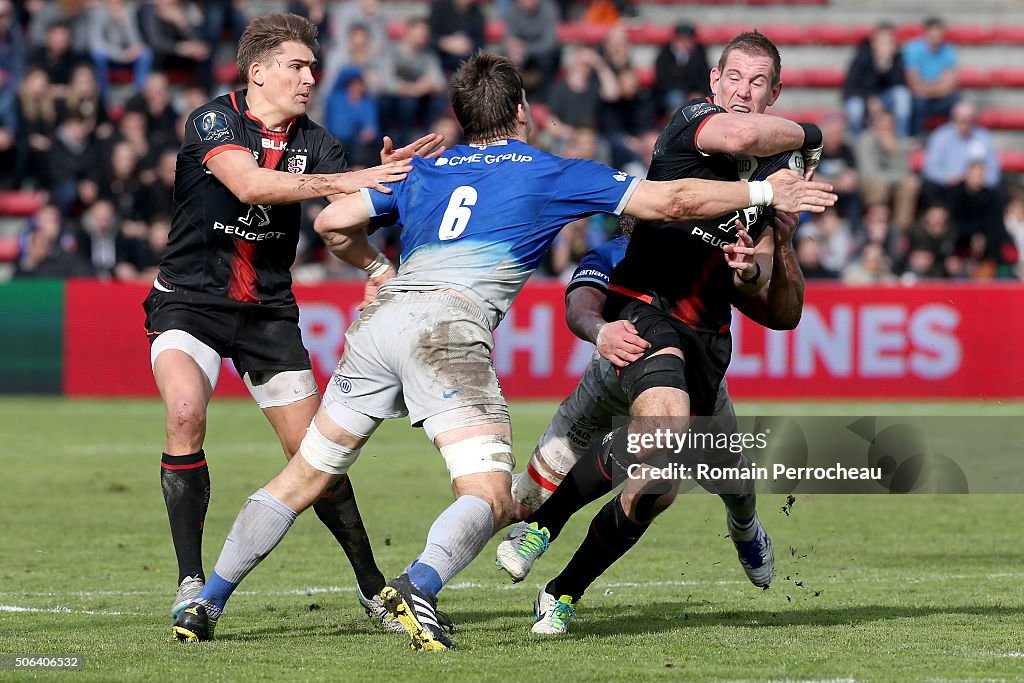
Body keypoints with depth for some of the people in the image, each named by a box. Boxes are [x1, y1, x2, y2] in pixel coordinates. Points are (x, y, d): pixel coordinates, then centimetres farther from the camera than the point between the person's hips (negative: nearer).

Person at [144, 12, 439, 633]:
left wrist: (390, 173, -27)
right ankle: (191, 582, -21)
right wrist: (343, 181, -35)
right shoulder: (213, 121, -13)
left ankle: (372, 582, 14)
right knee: (186, 413, -28)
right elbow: (249, 184, -30)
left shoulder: (312, 141, 1)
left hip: (269, 310, 4)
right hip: (189, 301, -4)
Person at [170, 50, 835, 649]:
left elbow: (333, 222, 21)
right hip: (449, 328, -5)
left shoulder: (422, 169, 25)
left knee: (305, 476, 14)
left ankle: (205, 603, 10)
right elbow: (670, 200, 12)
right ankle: (419, 586, -39)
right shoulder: (550, 173, 14)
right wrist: (763, 193, 23)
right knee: (489, 498, -10)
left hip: (382, 317, 5)